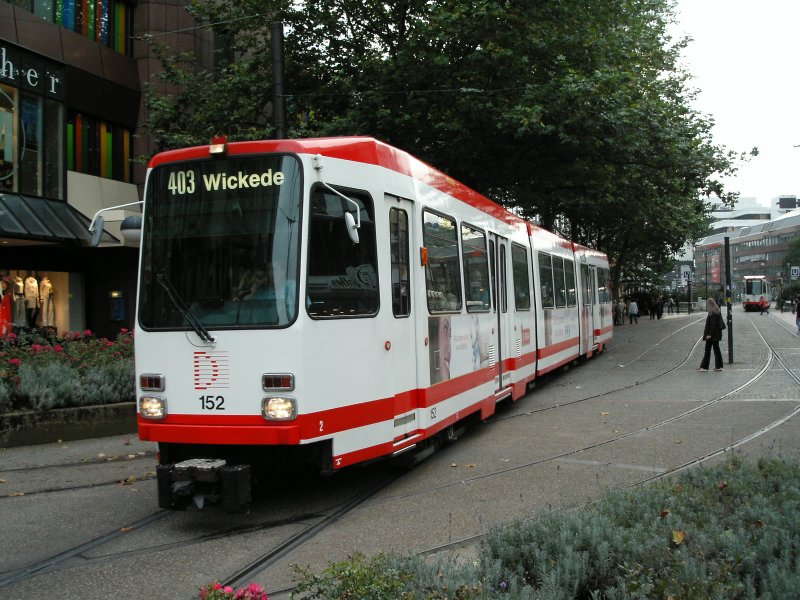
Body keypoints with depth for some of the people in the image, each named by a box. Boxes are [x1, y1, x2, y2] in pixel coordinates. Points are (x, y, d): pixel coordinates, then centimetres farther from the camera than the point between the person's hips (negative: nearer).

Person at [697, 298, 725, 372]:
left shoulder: (712, 313, -18)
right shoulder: (717, 311, 11)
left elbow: (713, 324, -22)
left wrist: (709, 334, -21)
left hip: (712, 335, -9)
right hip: (716, 334, 9)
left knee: (707, 350, -5)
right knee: (716, 349, 12)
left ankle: (704, 367, -3)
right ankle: (718, 366, 15)